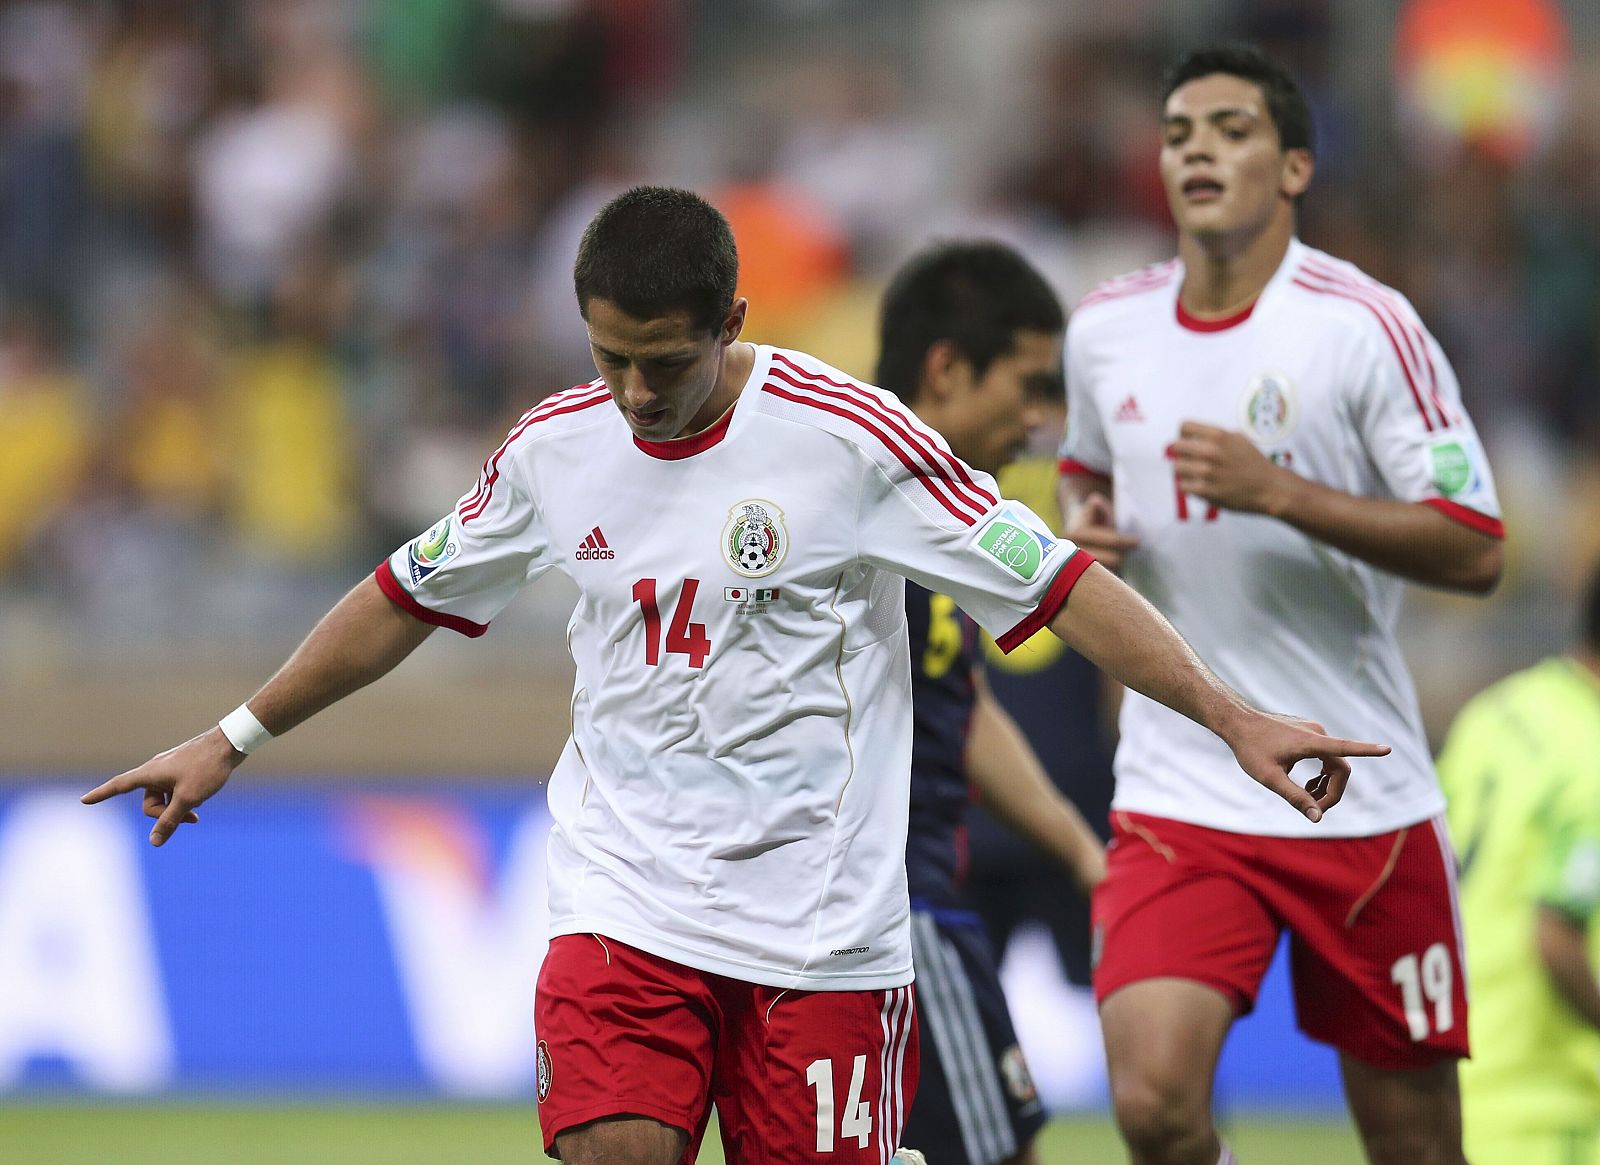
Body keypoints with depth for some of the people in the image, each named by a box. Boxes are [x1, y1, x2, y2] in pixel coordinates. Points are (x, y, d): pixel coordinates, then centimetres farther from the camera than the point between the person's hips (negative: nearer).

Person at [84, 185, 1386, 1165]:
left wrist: (1232, 716, -15)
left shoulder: (849, 437, -10)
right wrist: (235, 738, 23)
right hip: (623, 899, 2)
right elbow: (410, 596, 19)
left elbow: (1057, 584, -8)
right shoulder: (557, 447, 3)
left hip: (822, 915, -2)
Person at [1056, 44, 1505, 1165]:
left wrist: (1280, 493, -23)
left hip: (1362, 800, -2)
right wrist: (1083, 526, 3)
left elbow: (1474, 550, -13)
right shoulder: (1106, 328, 5)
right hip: (1177, 801, 2)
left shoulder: (1367, 325, -9)